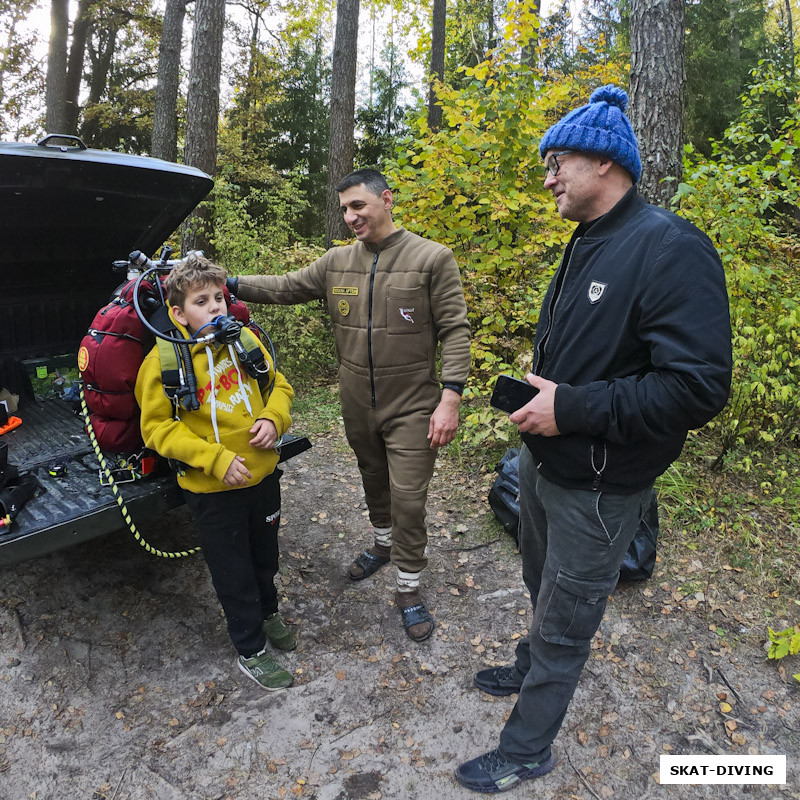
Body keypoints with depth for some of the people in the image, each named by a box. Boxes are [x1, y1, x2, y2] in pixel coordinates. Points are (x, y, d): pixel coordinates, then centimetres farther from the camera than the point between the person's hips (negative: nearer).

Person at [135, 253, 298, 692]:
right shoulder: (163, 361, -15)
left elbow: (278, 384, 8)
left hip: (263, 473, 5)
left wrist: (273, 419, -13)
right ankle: (250, 650, 31)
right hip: (213, 489, -4)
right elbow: (157, 428, -13)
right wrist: (214, 458, -23)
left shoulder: (243, 338, -3)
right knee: (233, 572, 11)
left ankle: (268, 612, 52)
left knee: (265, 554, 25)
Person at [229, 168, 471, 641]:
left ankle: (409, 589, 18)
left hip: (413, 405, -4)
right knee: (373, 482, 22)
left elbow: (455, 331, -12)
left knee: (408, 498, -2)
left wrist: (450, 398, -18)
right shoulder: (337, 263, 3)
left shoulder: (432, 258, -10)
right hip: (357, 404, 5)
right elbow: (284, 287, 8)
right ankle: (383, 545, 48)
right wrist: (230, 284, -5)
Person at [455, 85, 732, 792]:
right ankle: (532, 670, 54)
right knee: (543, 588, 28)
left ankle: (527, 750, 31)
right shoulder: (585, 245, 8)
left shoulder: (671, 249, -22)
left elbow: (700, 387, -29)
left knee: (564, 622, 10)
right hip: (544, 462, 9)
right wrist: (534, 388, 2)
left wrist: (572, 408, -27)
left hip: (599, 488, -8)